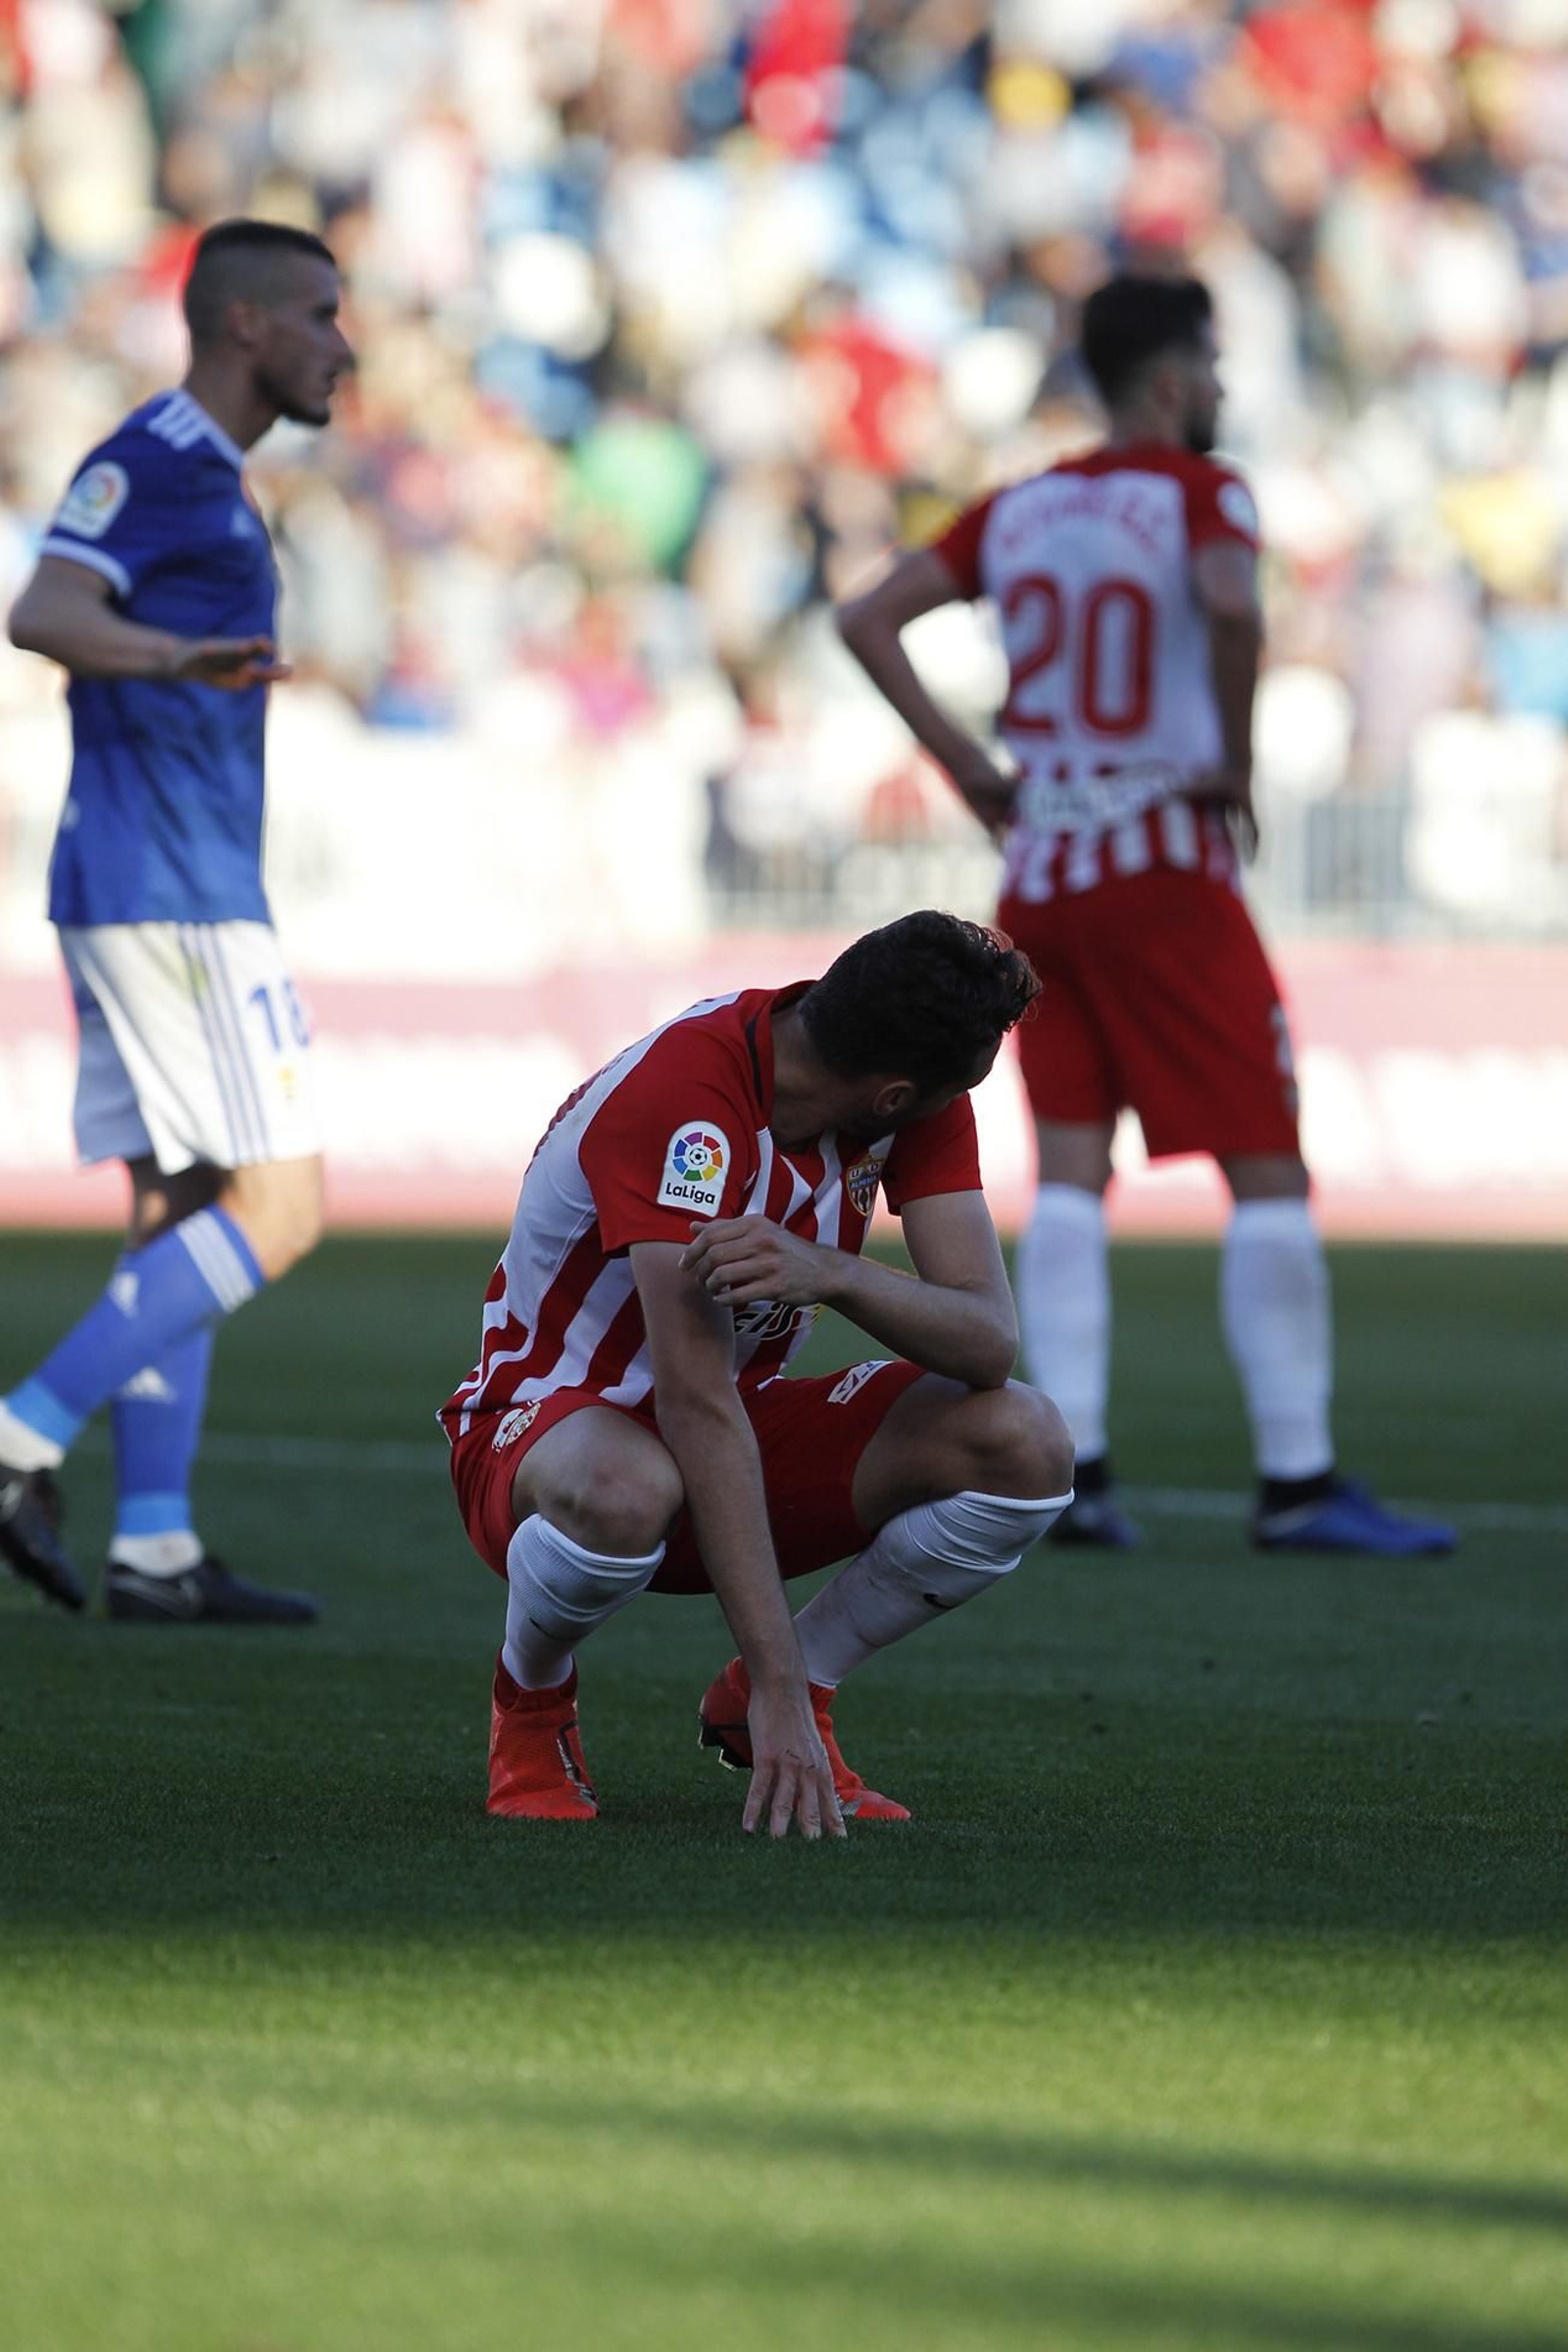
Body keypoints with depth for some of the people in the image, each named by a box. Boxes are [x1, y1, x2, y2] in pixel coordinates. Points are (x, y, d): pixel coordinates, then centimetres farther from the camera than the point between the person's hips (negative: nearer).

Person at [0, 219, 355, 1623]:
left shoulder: (204, 479, 19)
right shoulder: (154, 460, -11)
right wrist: (175, 656, -45)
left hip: (173, 897, 10)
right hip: (170, 894, -10)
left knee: (183, 1216, 8)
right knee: (279, 1209, -11)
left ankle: (154, 1549, 7)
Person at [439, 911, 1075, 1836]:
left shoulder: (926, 1110, -11)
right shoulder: (682, 1099, -32)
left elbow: (990, 1337, -20)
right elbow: (698, 1405, -37)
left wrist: (830, 1274, -43)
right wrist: (781, 1689, -42)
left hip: (752, 1423, 6)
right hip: (548, 1421, -6)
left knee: (1027, 1445, -19)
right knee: (626, 1495, -43)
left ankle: (757, 1698, 0)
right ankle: (531, 1703, -7)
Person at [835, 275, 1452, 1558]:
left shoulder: (1018, 510, 11)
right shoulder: (1199, 492, -7)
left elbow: (867, 619, 10)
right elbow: (1231, 607, -28)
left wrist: (966, 763, 10)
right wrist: (1238, 765, -15)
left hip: (1038, 873, 6)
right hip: (1164, 868, -6)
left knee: (1070, 1171, 7)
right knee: (1268, 1169, -2)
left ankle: (1069, 1466, -2)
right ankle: (1297, 1480, -4)